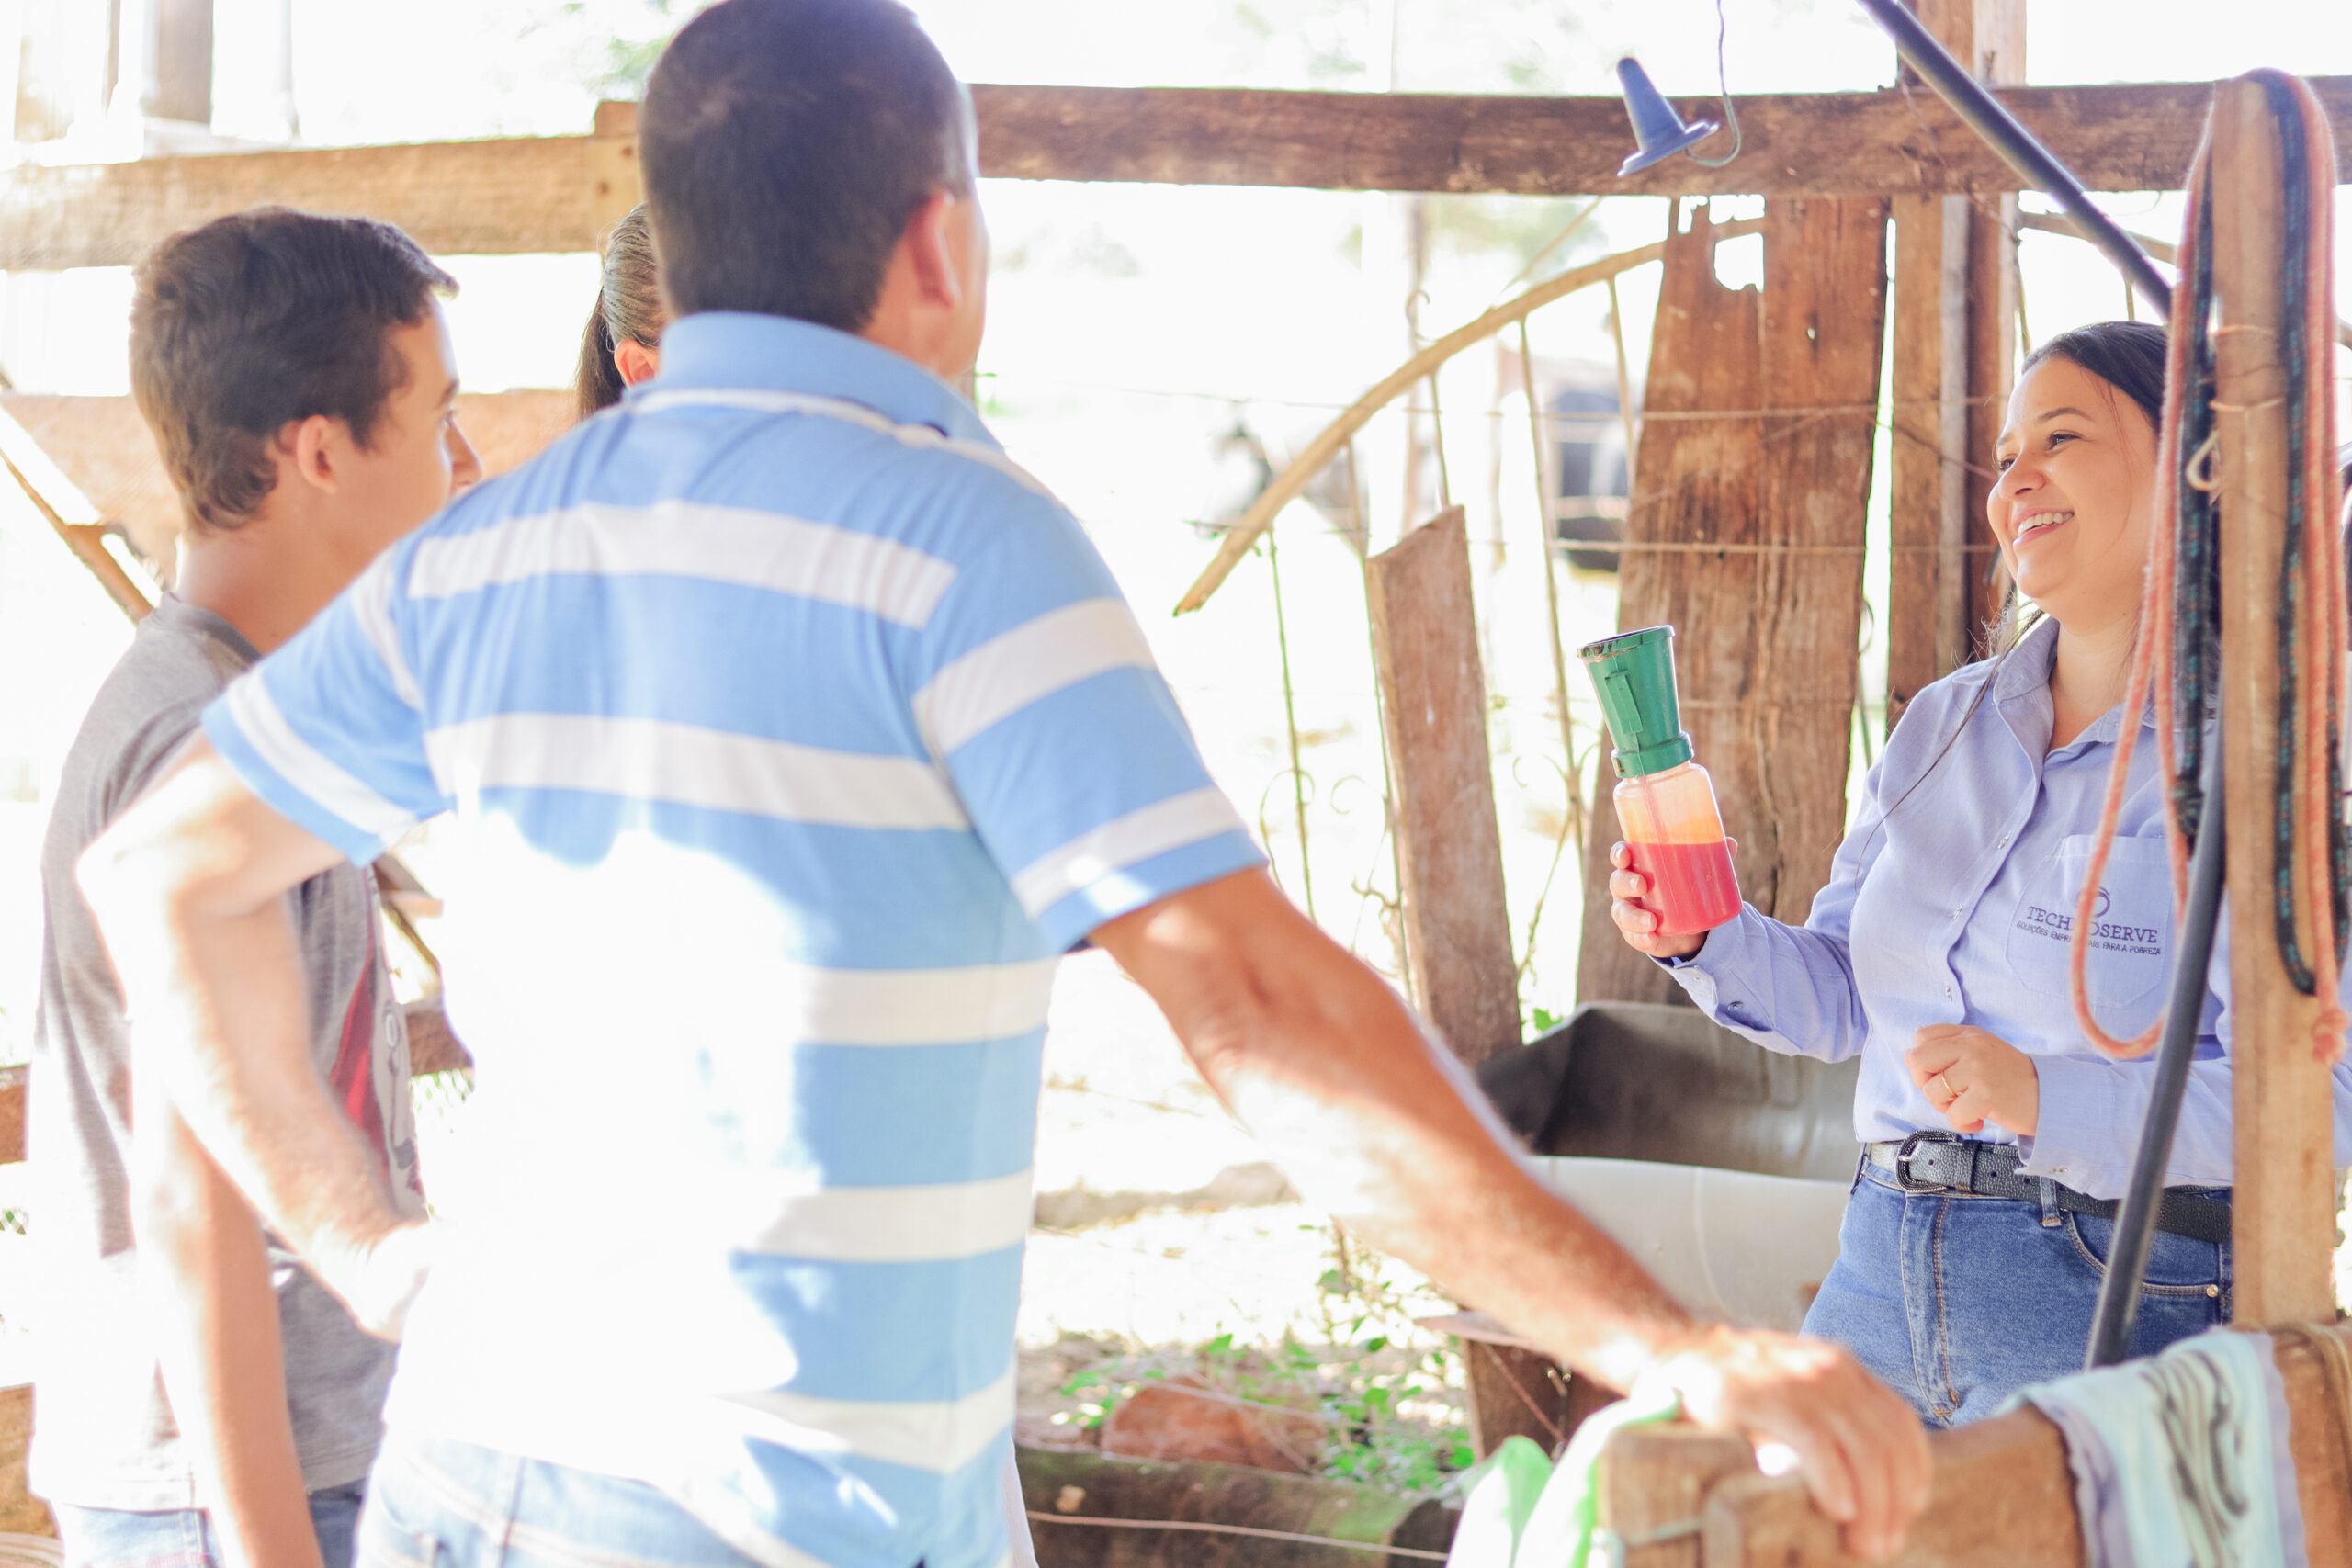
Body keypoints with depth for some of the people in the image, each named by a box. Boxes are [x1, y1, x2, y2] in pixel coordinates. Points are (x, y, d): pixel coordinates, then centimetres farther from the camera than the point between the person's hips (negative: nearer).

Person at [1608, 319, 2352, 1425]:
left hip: (2118, 1293, -6)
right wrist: (1706, 939, -4)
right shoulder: (1941, 726, 12)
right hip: (1881, 1274, 6)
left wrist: (2048, 1098, -28)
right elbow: (1840, 997, 16)